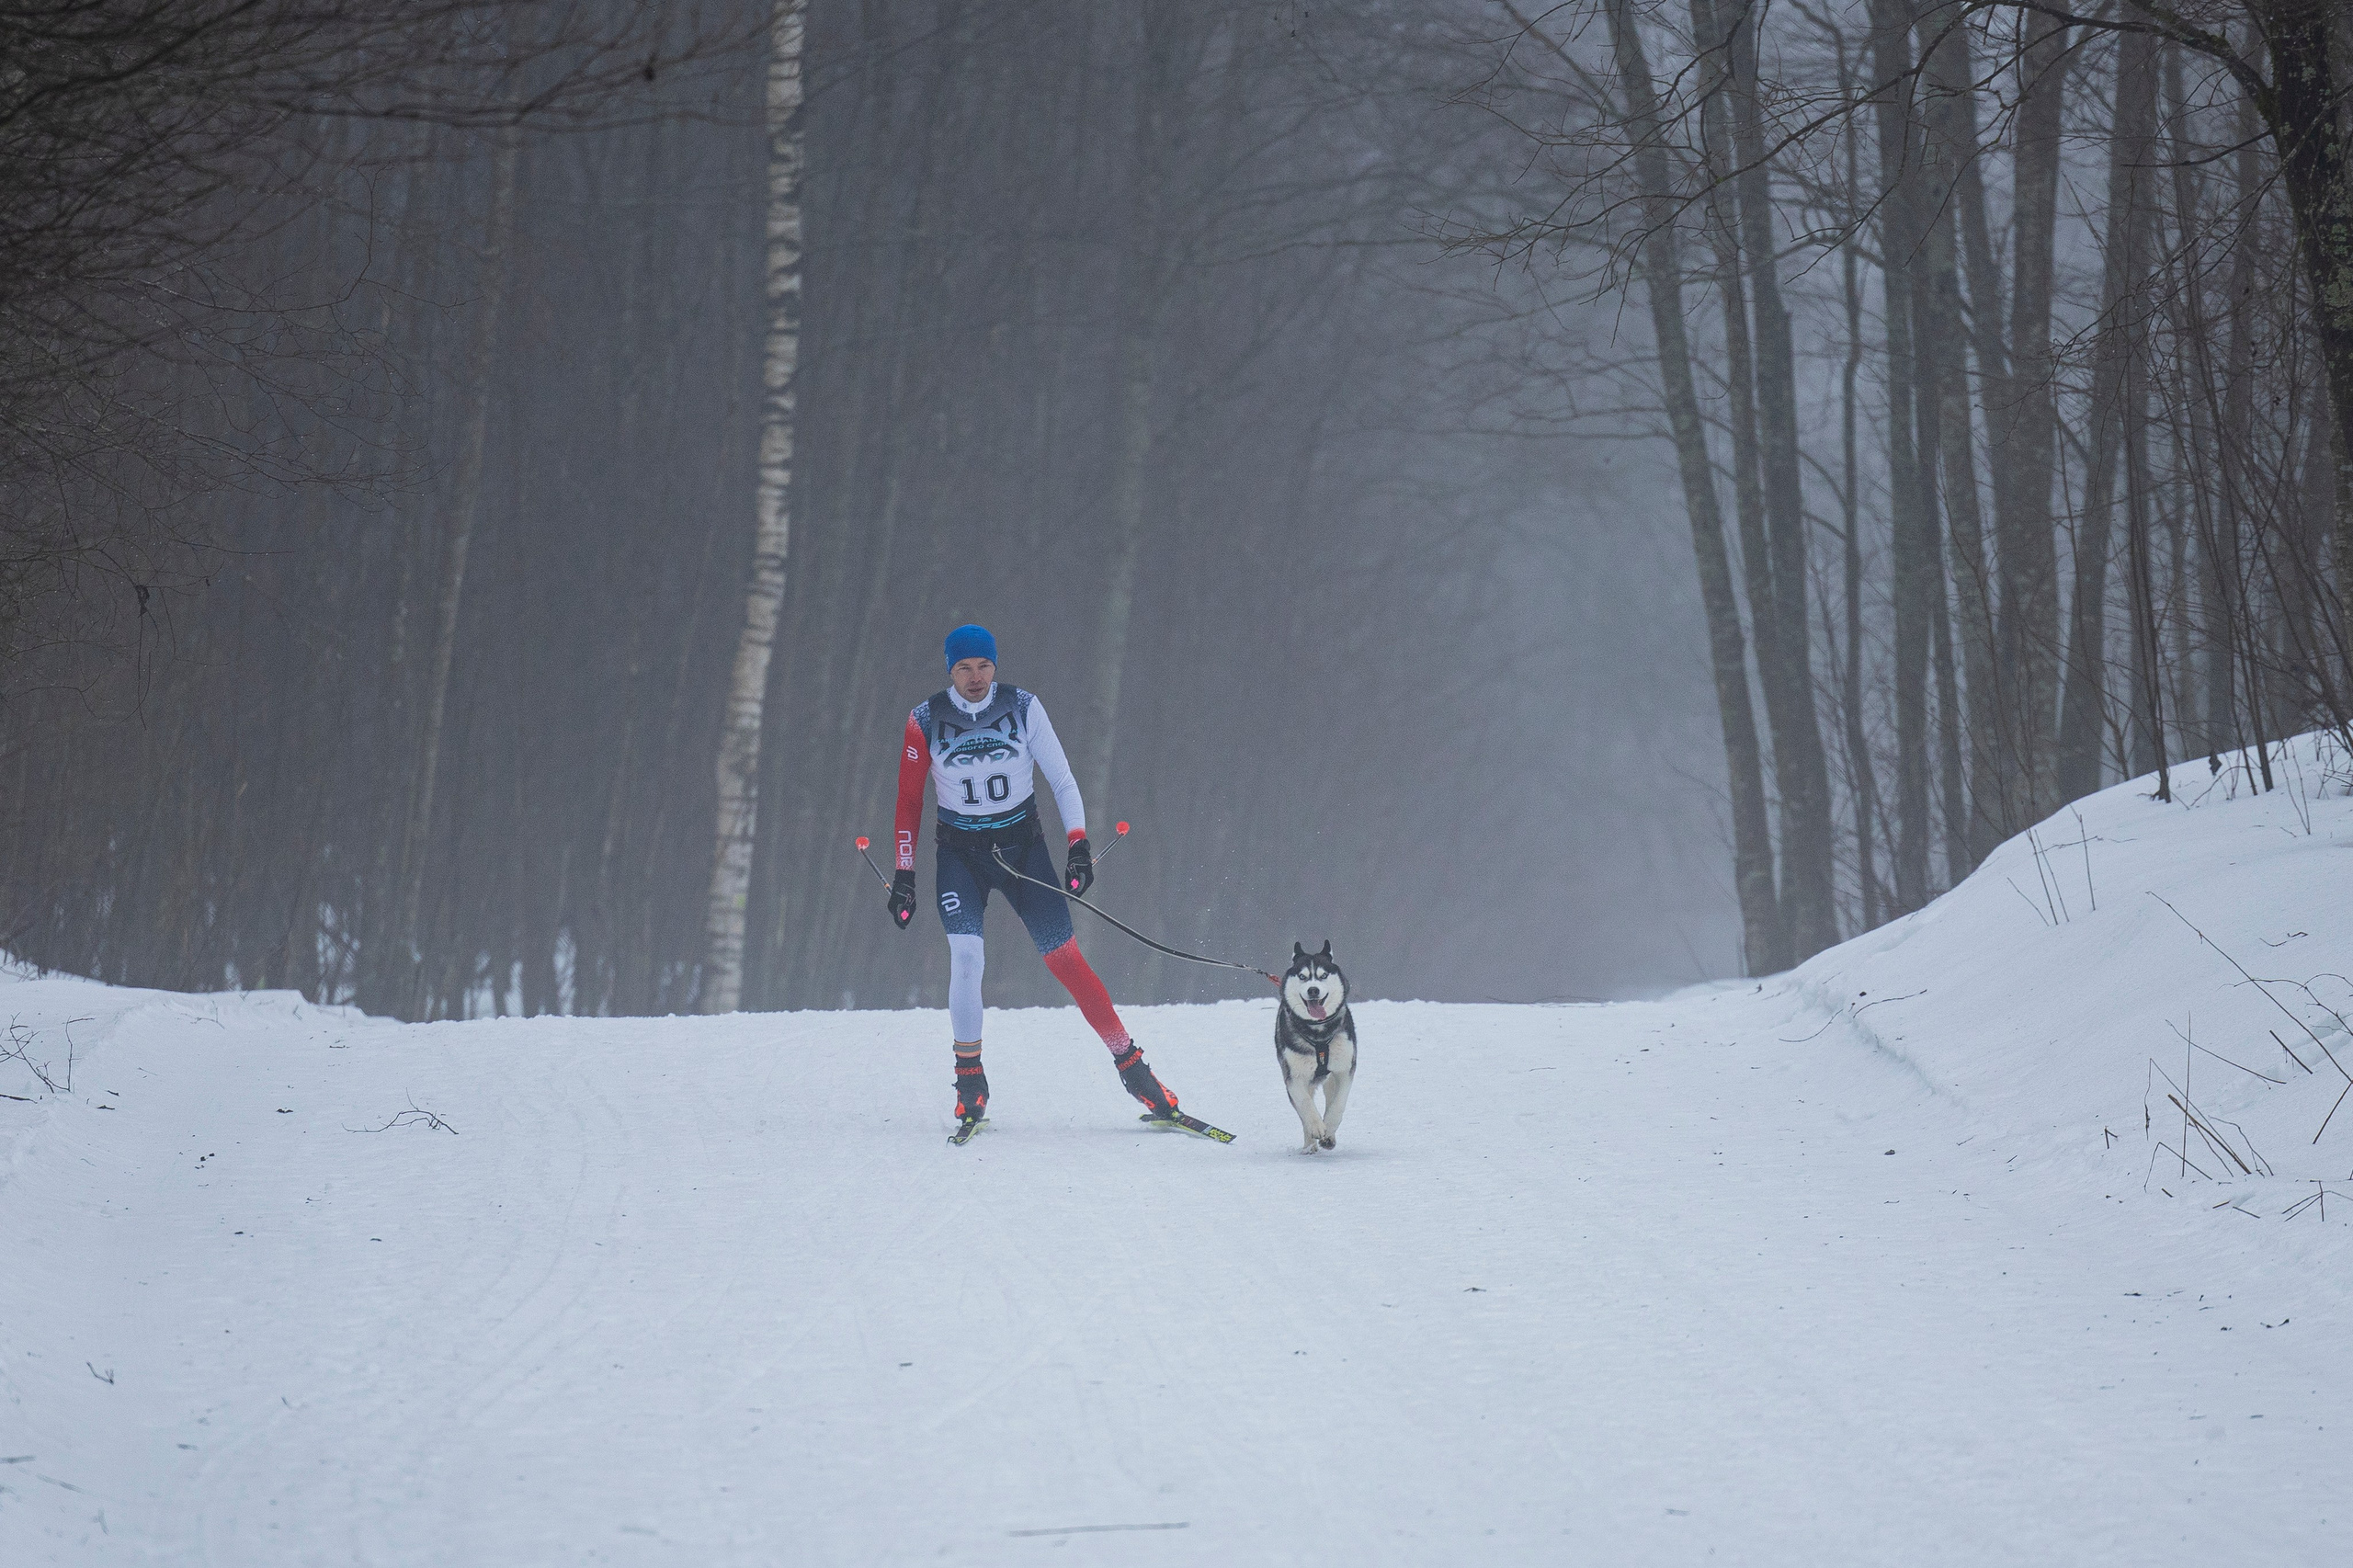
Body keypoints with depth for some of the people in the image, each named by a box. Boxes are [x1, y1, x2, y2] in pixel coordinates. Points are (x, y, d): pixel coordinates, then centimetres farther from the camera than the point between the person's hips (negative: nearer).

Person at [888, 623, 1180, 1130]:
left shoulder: (1023, 708, -7)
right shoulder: (926, 721, -6)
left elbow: (1062, 779, -3)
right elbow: (907, 801, 0)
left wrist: (1079, 846, -13)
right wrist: (904, 876, -3)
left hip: (1022, 845, 0)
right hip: (960, 853, 0)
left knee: (1065, 958, -5)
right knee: (965, 957, -20)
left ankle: (1131, 1066, 3)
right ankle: (969, 1082, -6)